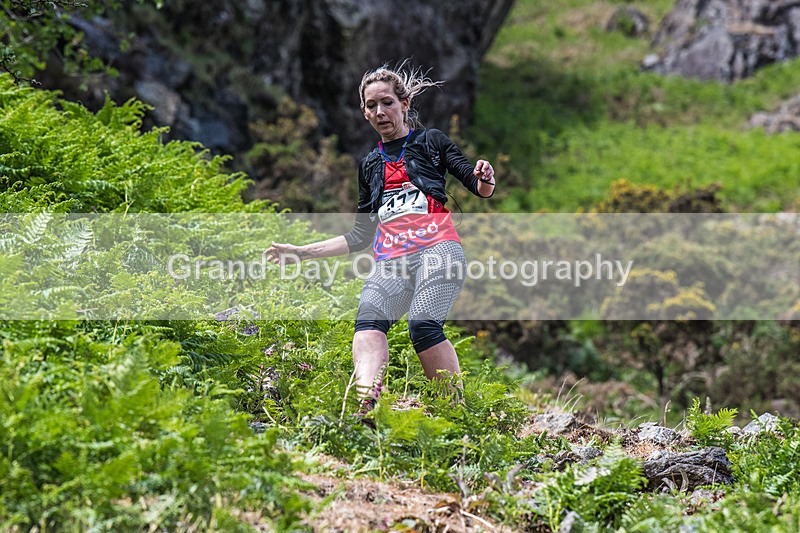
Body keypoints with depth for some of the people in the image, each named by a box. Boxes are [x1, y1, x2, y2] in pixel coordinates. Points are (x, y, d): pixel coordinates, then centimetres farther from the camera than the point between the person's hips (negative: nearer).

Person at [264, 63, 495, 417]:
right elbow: (360, 237, 31)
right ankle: (364, 406, -53)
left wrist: (484, 180, -16)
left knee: (423, 324, -32)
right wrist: (301, 252, 27)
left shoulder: (430, 141, 15)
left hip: (437, 248, -3)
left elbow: (480, 189, 9)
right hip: (391, 260, 3)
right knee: (369, 318, -30)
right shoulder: (370, 165, 27)